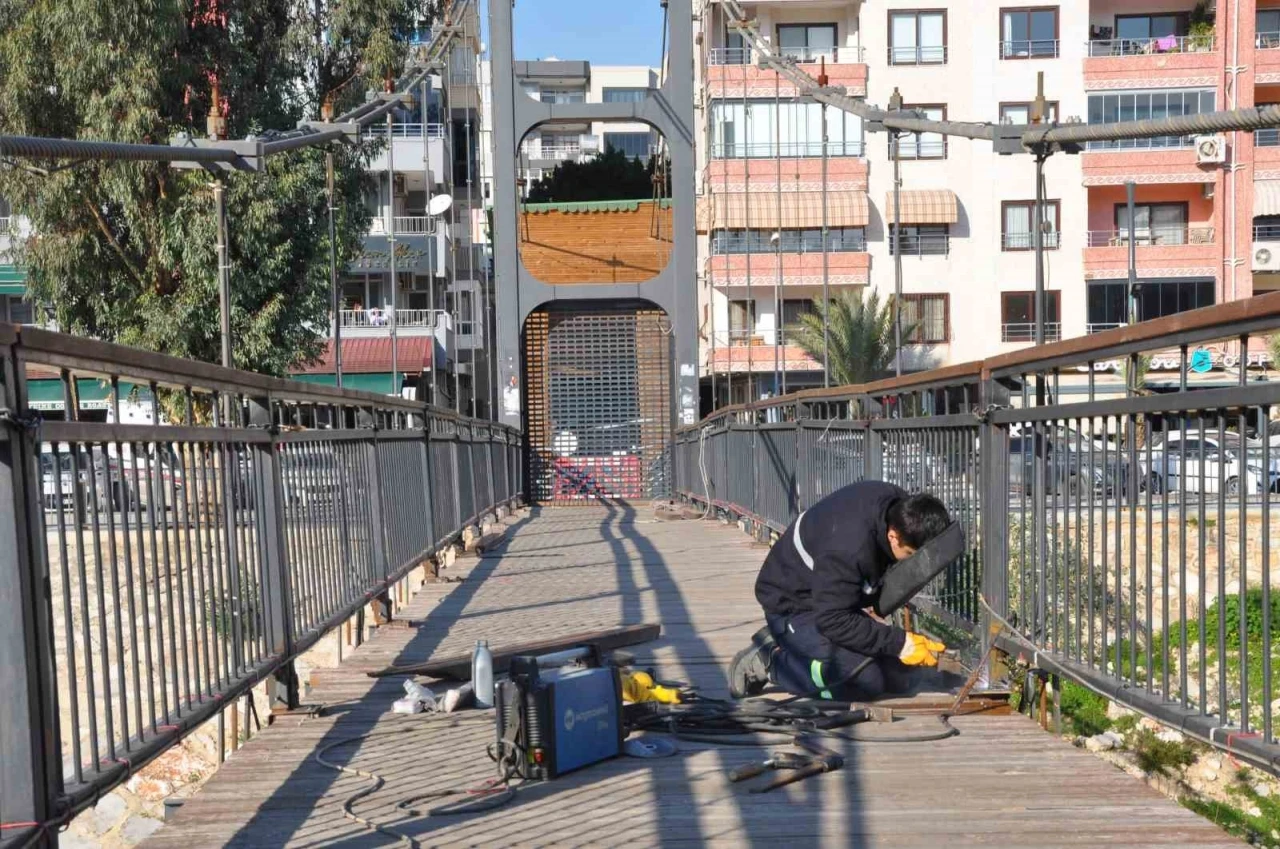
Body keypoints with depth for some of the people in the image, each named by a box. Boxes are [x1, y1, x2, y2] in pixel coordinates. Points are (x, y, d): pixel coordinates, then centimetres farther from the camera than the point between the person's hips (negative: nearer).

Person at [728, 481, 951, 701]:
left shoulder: (902, 509, -14)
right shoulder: (849, 549, -39)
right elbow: (833, 621, -32)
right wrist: (901, 643, -30)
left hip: (838, 600, 9)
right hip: (794, 607, -9)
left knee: (902, 678, 1)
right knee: (865, 677, -27)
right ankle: (768, 661, -8)